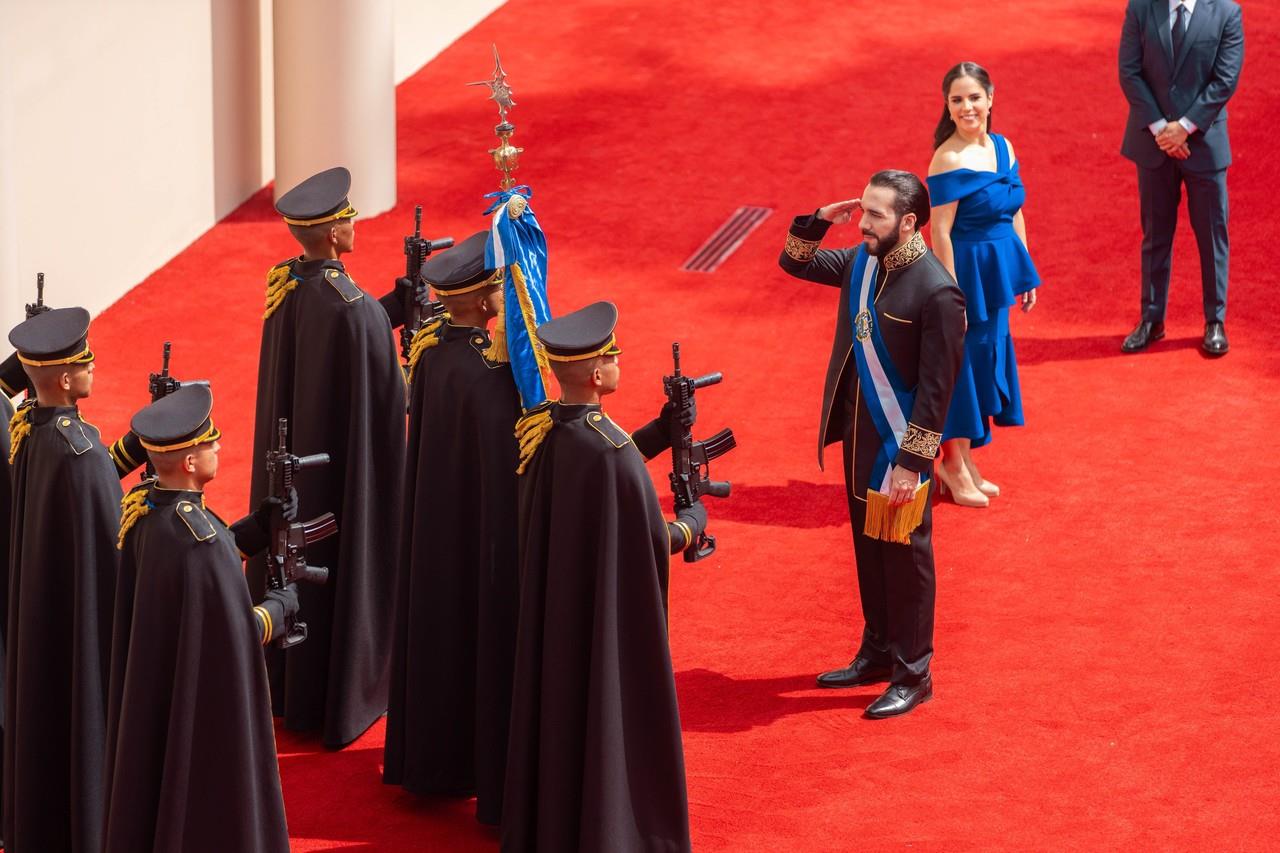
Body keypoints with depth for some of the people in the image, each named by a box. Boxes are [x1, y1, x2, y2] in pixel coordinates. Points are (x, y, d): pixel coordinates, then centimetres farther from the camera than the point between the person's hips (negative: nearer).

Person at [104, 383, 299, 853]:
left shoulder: (142, 504, -7)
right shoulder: (199, 537, -32)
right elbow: (237, 635, -24)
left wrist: (257, 526, -1)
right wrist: (281, 605, -5)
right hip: (203, 706, -8)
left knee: (154, 804, 24)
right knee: (207, 813, 11)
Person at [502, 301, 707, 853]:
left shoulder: (535, 430, -6)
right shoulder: (611, 448, -27)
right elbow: (655, 542, -18)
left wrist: (663, 430, 8)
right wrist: (695, 518, 3)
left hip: (548, 611, 7)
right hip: (606, 616, -7)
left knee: (555, 707, 20)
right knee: (607, 716, 8)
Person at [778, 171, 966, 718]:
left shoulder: (936, 292, -23)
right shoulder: (862, 262, 0)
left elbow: (936, 389, -21)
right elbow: (795, 262, 16)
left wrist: (911, 463, -20)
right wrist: (820, 220, -3)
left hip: (899, 443, -8)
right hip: (858, 433, 8)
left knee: (904, 556, 4)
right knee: (868, 548, 19)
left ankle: (912, 674, 15)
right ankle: (878, 653, 33)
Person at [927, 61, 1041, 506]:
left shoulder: (1003, 148, 4)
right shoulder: (949, 160, -19)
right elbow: (940, 232, -19)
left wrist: (1025, 275, 14)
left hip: (998, 272, 8)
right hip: (967, 270, -8)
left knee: (988, 360, 15)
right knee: (961, 362, 3)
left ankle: (964, 460, 29)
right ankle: (953, 464, 19)